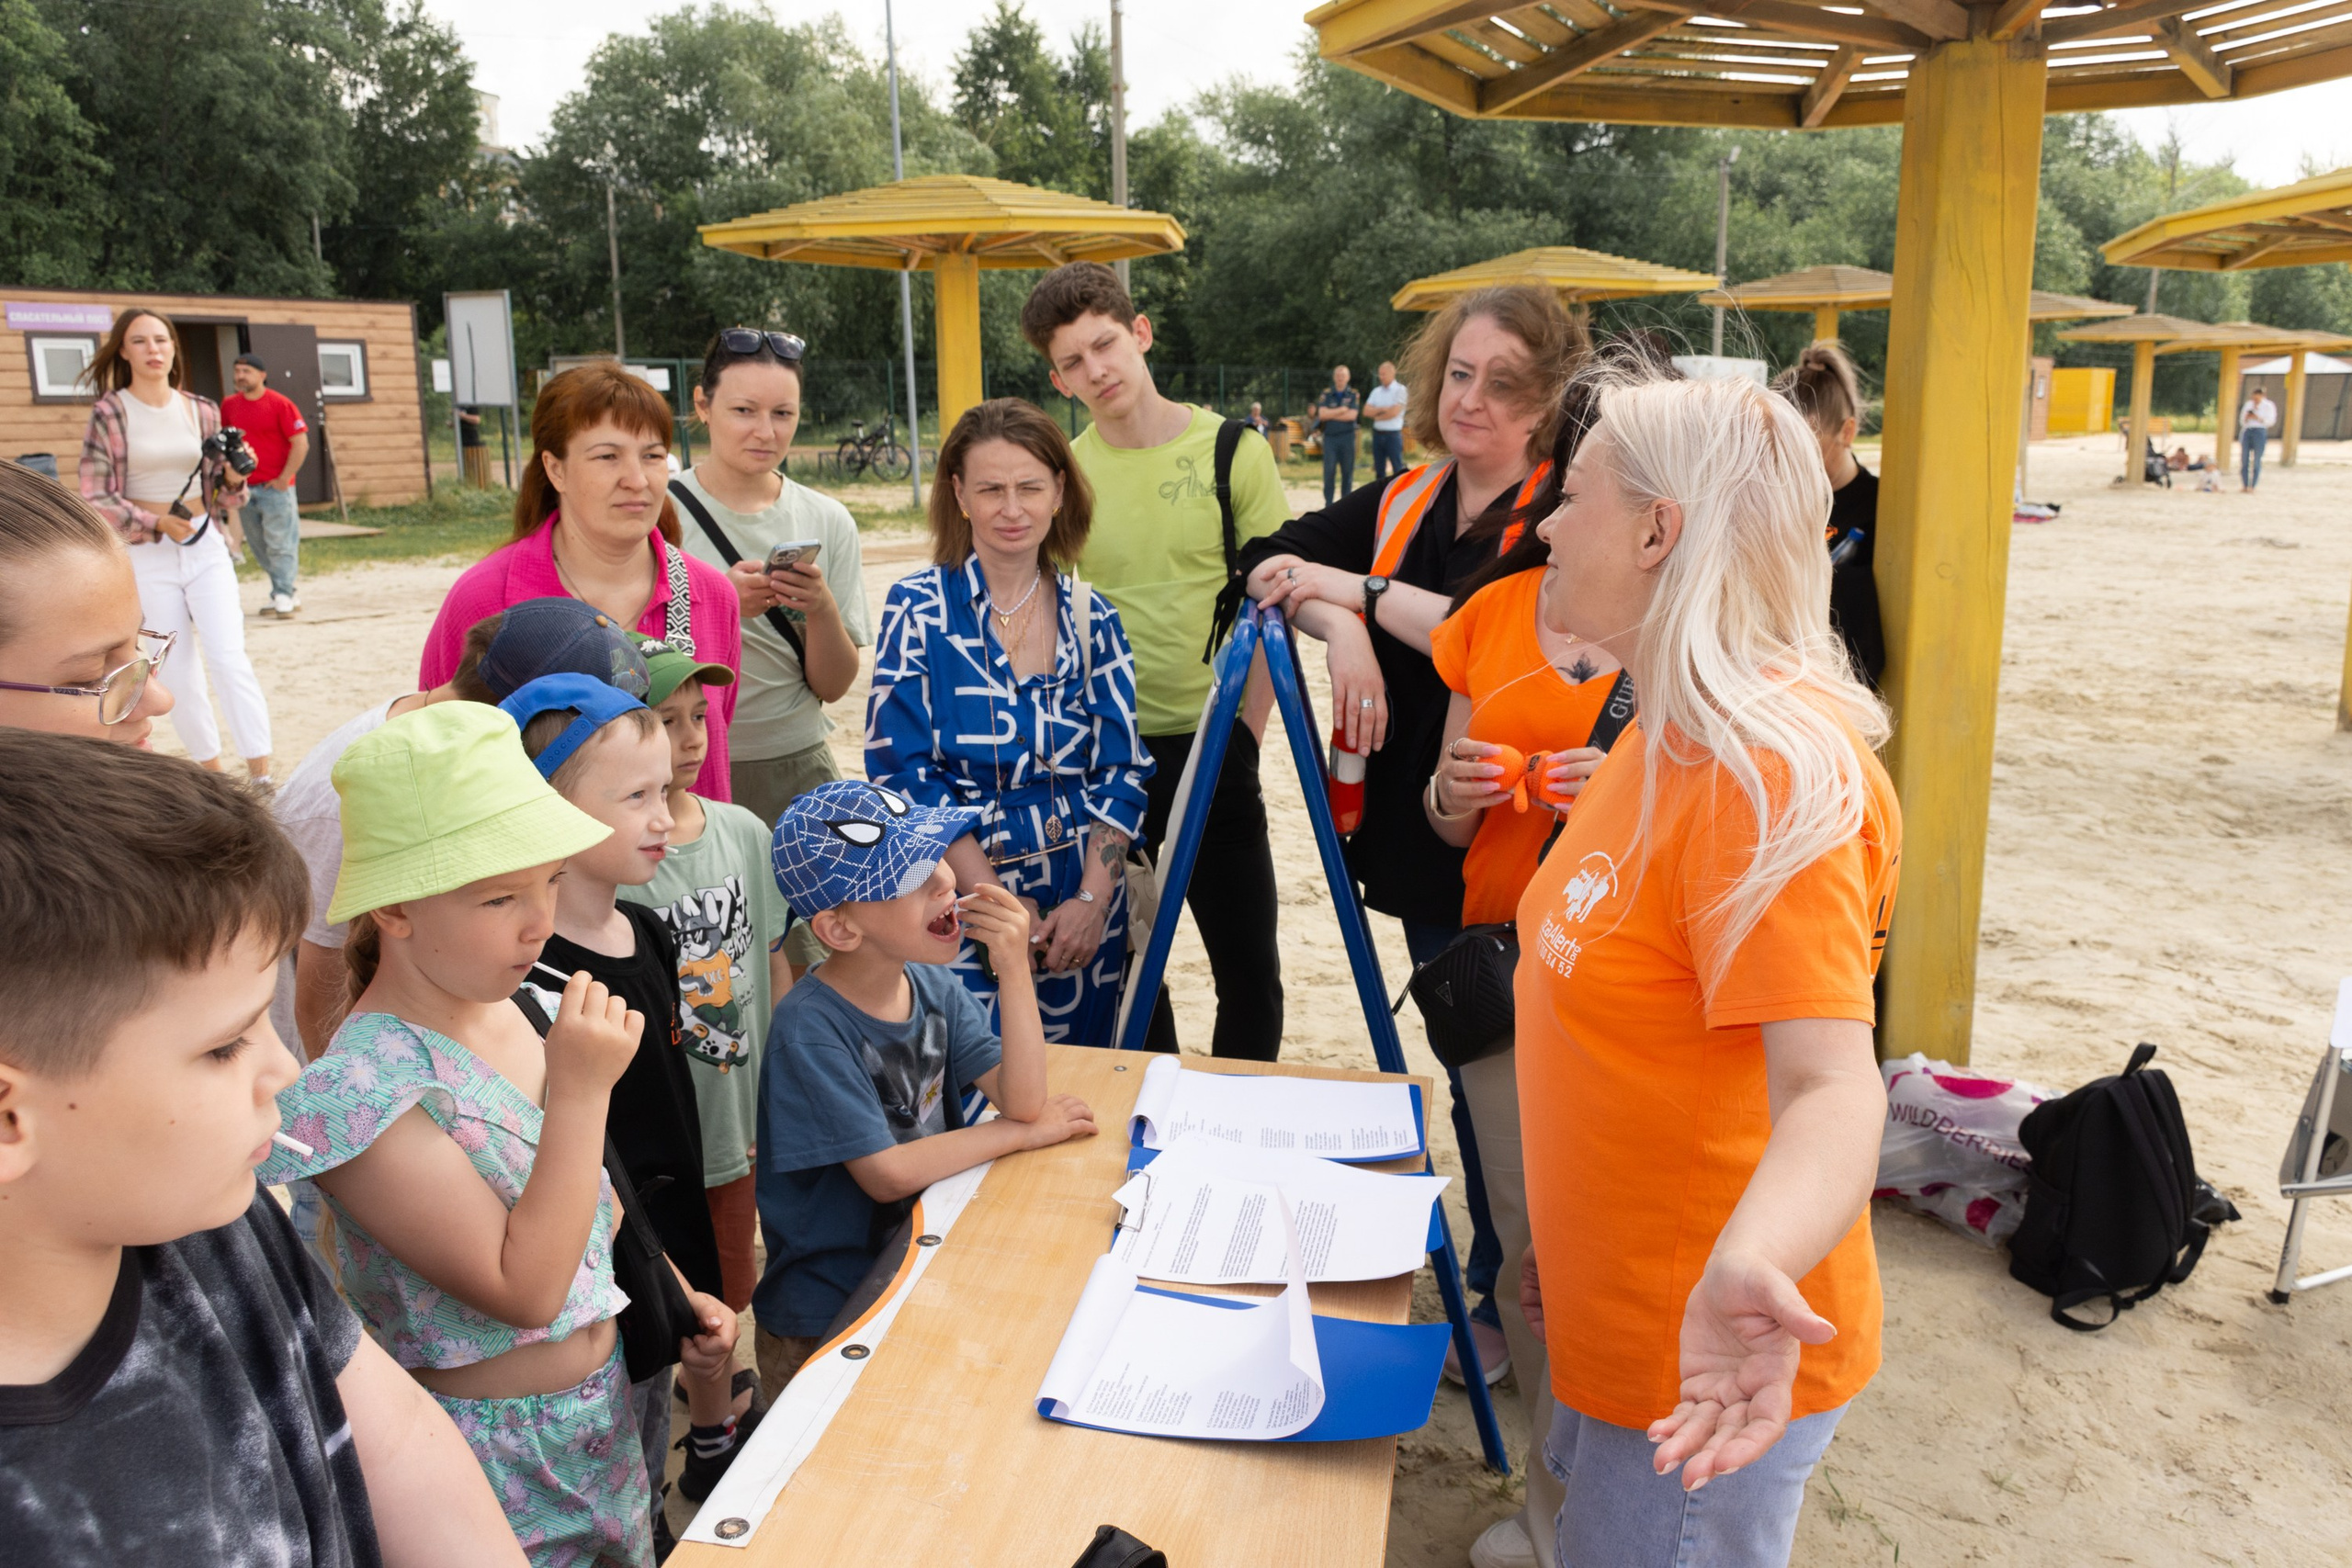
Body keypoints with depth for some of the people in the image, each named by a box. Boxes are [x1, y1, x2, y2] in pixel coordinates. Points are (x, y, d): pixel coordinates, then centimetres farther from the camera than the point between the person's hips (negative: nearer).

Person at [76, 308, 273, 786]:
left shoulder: (201, 410, 5)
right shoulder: (107, 414, -3)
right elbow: (96, 501, -5)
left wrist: (233, 478, -11)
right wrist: (157, 523, -18)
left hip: (206, 547, 1)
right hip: (146, 555, -1)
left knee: (230, 658, -10)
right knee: (178, 672, 5)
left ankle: (261, 775, -11)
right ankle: (211, 772, 17)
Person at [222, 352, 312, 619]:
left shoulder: (280, 404, -8)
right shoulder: (229, 404, 7)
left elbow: (301, 443, -11)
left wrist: (284, 479, -13)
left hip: (275, 487, -6)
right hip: (244, 486, 6)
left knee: (279, 544, -4)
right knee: (258, 546, 10)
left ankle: (283, 596, 1)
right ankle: (287, 593, 19)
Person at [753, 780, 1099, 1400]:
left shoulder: (934, 987, -1)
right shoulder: (809, 1029, -22)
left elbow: (1022, 1099, -9)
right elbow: (887, 1174, -22)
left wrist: (1015, 971, -20)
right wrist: (1021, 1131, -11)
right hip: (829, 1310, -6)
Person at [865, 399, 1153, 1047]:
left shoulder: (1091, 616, 5)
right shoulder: (920, 608, -4)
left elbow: (1122, 769, 4)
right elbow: (902, 774, -8)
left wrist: (1092, 900, -8)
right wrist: (996, 900, -12)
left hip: (1083, 907, 3)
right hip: (959, 898, -3)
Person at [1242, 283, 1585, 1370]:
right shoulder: (1403, 501, 8)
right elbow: (1270, 563, 7)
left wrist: (1360, 588, -19)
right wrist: (1340, 625, -12)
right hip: (1422, 843, 7)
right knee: (1468, 1075, 18)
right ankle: (1498, 1281, 36)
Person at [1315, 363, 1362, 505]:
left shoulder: (1353, 394, 5)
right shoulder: (1326, 393, 7)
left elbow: (1353, 415, -9)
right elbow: (1322, 414, -6)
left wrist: (1331, 414, -7)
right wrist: (1342, 410, -7)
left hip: (1347, 437, 0)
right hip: (1330, 436, 0)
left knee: (1347, 471, 3)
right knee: (1329, 471, -4)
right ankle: (1328, 504, 1)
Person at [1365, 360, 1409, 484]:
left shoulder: (1400, 390, -5)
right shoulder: (1376, 391, 12)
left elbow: (1394, 412, -14)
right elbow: (1366, 410, 3)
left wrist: (1377, 415, 0)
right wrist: (1383, 409, -11)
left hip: (1393, 434, -6)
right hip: (1378, 433, 6)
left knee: (1397, 468, -5)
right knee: (1379, 469, 11)